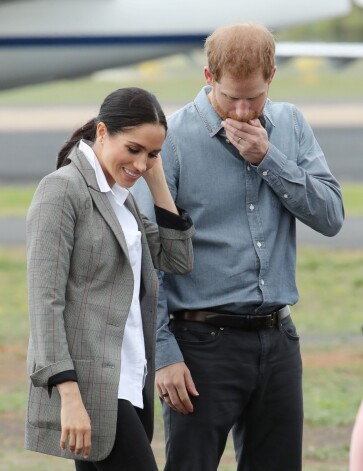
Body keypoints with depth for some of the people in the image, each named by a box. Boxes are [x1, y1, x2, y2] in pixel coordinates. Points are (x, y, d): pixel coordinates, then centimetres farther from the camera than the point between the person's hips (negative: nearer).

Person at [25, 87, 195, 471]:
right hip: (89, 386, -9)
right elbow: (45, 301, -16)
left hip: (129, 382, 9)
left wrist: (157, 181, 7)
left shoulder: (120, 194, 16)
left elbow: (178, 260, 14)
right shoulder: (63, 189, -10)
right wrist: (69, 397, -22)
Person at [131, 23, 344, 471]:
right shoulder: (172, 139, -8)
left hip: (277, 338, 5)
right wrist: (163, 352, -14)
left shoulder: (290, 125, 8)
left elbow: (331, 216, 1)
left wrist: (268, 159, -10)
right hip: (204, 341, -5)